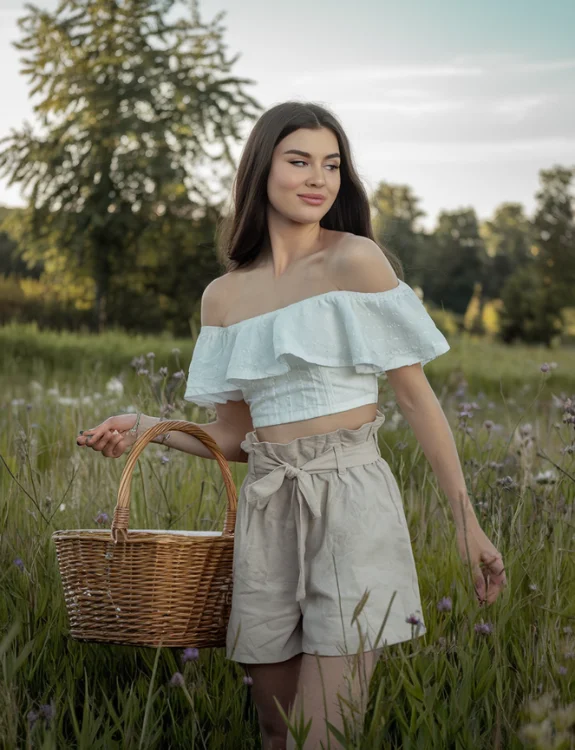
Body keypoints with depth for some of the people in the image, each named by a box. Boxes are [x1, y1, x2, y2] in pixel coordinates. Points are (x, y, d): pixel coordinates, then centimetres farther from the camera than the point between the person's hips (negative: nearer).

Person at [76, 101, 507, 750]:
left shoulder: (356, 261, -3)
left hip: (350, 500, -4)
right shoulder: (223, 296, 11)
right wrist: (144, 428, 1)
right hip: (266, 508, 5)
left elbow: (416, 397, -3)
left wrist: (466, 522, -6)